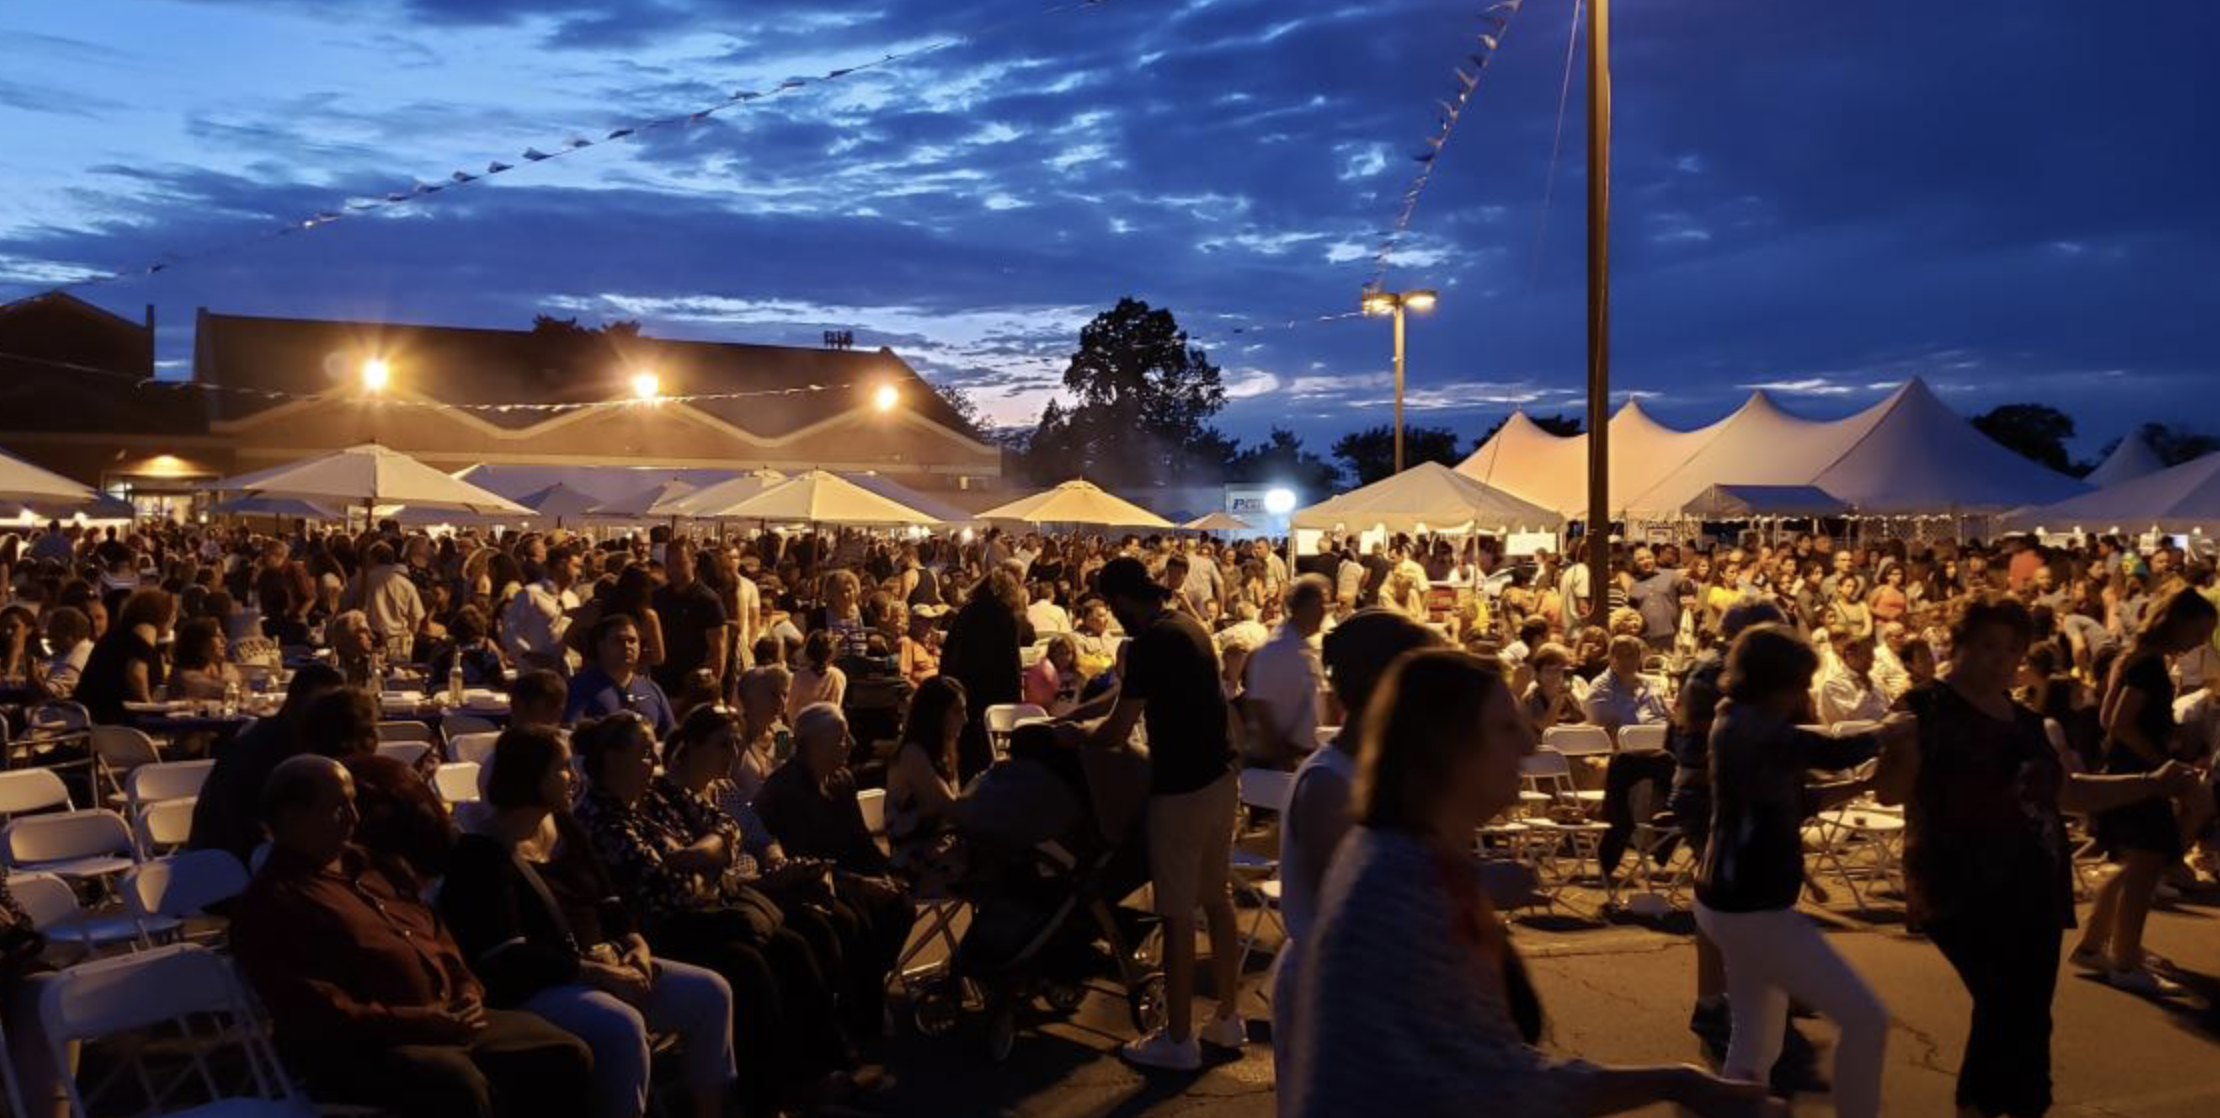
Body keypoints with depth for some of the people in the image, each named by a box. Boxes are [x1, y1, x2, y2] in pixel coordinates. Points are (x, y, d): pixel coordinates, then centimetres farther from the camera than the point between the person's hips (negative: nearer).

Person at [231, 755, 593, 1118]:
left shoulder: (372, 866, 21)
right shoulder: (271, 903, -5)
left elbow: (435, 934, 25)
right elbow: (316, 1013, -16)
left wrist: (468, 990, 6)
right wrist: (413, 1022, -19)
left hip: (449, 1020, 8)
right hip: (363, 1048, -8)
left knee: (567, 1055, -8)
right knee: (460, 1084, -37)